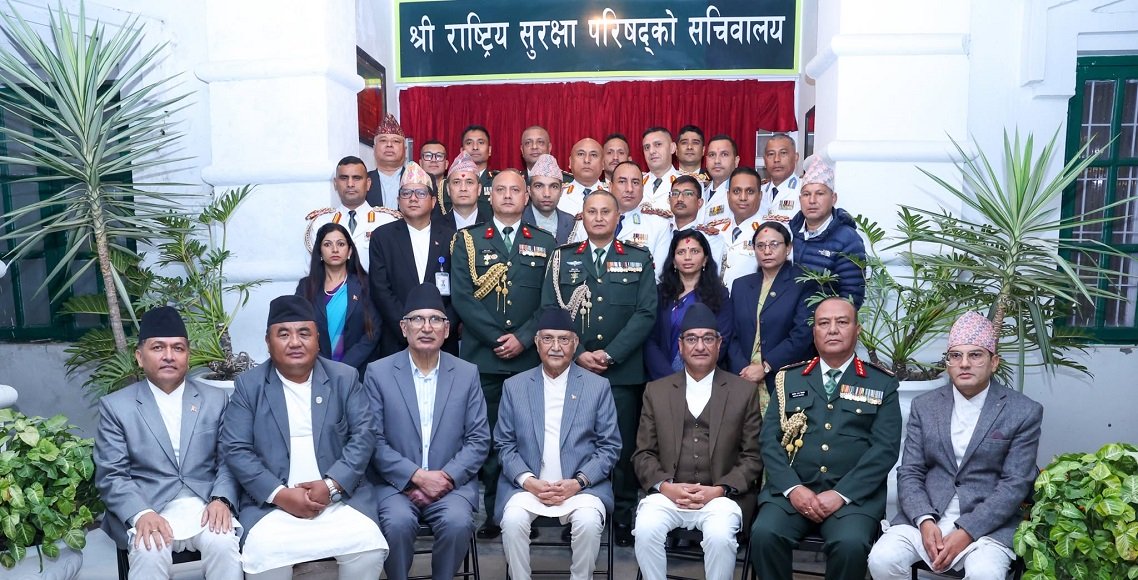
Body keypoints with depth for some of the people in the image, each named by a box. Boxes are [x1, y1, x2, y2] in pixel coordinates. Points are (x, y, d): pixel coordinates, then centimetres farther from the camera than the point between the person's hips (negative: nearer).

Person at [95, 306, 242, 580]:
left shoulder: (215, 399, 10)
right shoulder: (115, 406, 5)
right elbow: (111, 476, -1)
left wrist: (221, 499, -13)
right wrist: (141, 514, -19)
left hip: (204, 504, 1)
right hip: (148, 509, -1)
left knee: (224, 545, -27)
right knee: (149, 554, -31)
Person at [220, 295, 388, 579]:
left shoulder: (345, 377, 6)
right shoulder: (249, 384, 5)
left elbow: (363, 435, 0)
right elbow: (235, 449, -2)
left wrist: (332, 485, -14)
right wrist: (280, 494, -13)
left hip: (341, 497, 1)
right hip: (272, 501, 0)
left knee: (369, 547, -22)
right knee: (264, 554, -28)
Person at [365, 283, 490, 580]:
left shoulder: (467, 373, 4)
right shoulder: (378, 373, 0)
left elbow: (479, 439, 2)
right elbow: (374, 441, -5)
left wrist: (446, 477, -12)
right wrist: (417, 476, -14)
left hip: (451, 482, 1)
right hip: (397, 482, -1)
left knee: (457, 522, -26)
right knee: (397, 522, -29)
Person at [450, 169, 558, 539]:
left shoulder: (545, 243, 12)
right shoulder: (468, 241, 9)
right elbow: (462, 297, -1)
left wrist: (523, 338, -8)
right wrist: (498, 338, -8)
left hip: (530, 357, 1)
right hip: (483, 357, -1)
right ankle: (493, 513, 12)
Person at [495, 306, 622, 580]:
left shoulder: (598, 386, 4)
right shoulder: (514, 386, 7)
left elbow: (610, 446, 2)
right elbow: (504, 444, 6)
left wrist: (579, 481, -11)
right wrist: (528, 480, -10)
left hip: (582, 485, -1)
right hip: (527, 484, 1)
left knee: (589, 522, -28)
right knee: (513, 520, -27)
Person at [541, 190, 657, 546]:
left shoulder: (639, 260, 8)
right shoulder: (562, 258, 10)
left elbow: (645, 314, -1)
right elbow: (549, 311, 3)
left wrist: (610, 354, -10)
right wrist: (578, 354, -9)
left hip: (623, 371, 0)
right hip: (572, 368, 1)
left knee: (622, 446, 3)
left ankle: (624, 519, 16)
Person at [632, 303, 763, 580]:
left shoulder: (744, 391, 7)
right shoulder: (656, 391, 11)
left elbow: (753, 456, 4)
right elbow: (643, 453, 8)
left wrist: (719, 490, -11)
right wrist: (666, 486, -10)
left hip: (721, 495, -1)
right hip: (667, 493, 1)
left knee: (720, 536, -30)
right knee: (645, 529, -27)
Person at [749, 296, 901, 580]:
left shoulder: (882, 383, 9)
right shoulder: (789, 378, 13)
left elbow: (885, 448, -1)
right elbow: (769, 439, 5)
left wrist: (841, 493, -13)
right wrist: (792, 488, -11)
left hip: (854, 494, -1)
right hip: (792, 489, 1)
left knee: (850, 544, -30)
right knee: (764, 534, -25)